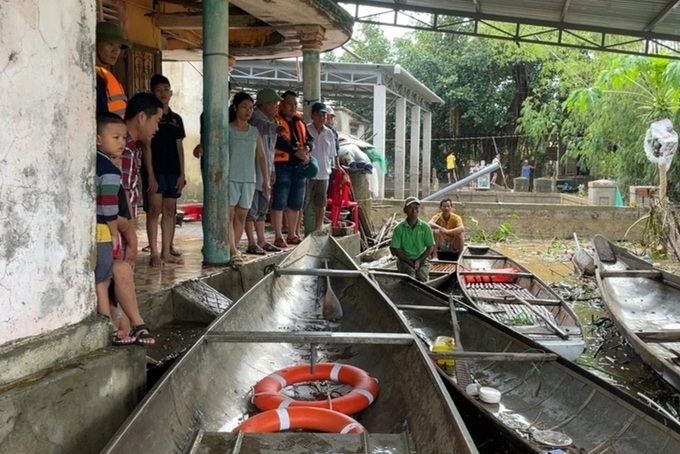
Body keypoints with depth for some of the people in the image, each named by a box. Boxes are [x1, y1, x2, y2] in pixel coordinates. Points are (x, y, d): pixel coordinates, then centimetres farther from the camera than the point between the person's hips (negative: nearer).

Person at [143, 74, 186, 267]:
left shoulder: (176, 119, 13)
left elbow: (179, 147, 14)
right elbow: (146, 147, -7)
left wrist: (182, 173, 6)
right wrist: (150, 175, -14)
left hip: (173, 171, 5)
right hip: (155, 171, -5)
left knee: (169, 211, 7)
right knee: (154, 210, -5)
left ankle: (167, 252, 13)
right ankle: (154, 254, -3)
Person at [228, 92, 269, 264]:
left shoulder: (255, 132, 12)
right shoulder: (227, 130, 0)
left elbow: (261, 156, 15)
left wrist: (265, 179, 12)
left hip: (249, 179, 5)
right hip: (230, 178, -4)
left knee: (241, 215, 6)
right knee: (229, 213, -9)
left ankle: (234, 248, 12)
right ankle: (233, 251, -12)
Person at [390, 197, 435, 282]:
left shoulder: (425, 227, 0)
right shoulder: (399, 228, -4)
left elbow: (431, 247, 4)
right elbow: (394, 250, -3)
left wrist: (419, 261, -9)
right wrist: (409, 262, -11)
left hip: (422, 259, 1)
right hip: (404, 260, -1)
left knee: (422, 278, -25)